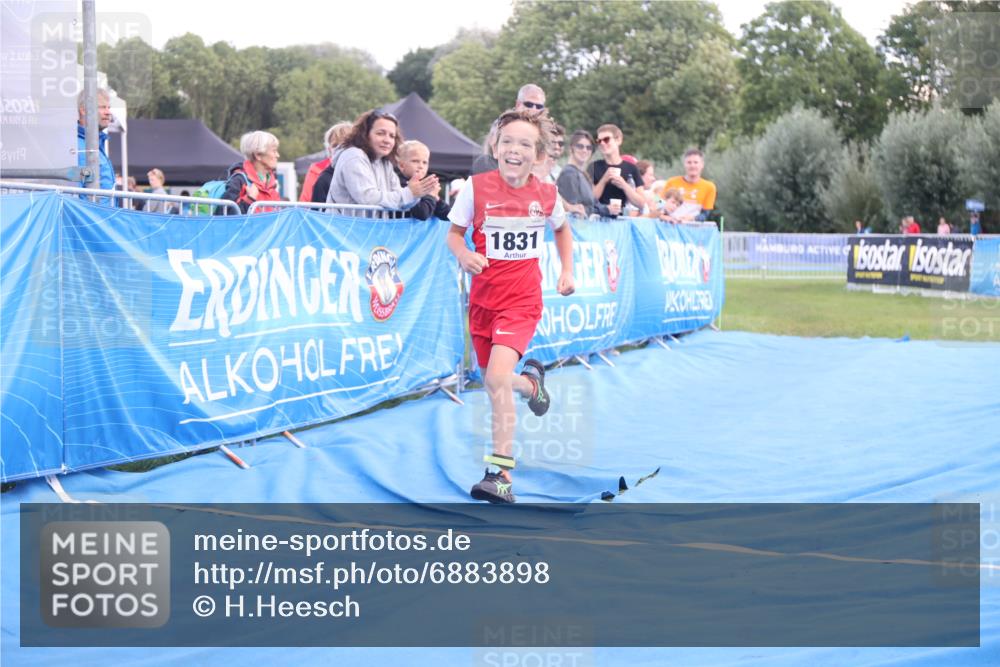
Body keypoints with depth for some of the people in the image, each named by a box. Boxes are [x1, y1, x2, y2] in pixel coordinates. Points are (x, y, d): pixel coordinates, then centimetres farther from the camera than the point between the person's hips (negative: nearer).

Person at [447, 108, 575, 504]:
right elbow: (454, 233, 1)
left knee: (497, 377, -22)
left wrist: (567, 270, 8)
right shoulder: (476, 188, -8)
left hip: (522, 299, -2)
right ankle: (530, 381, 52)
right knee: (493, 383, 13)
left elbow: (562, 228, 18)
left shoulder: (546, 194, -4)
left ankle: (500, 474, -16)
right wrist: (464, 255, -20)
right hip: (483, 297, 2)